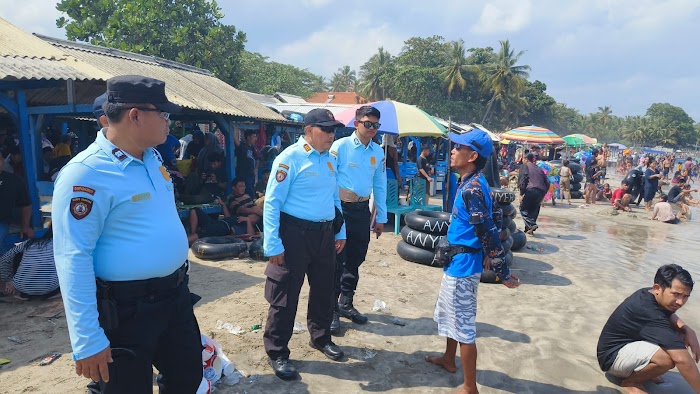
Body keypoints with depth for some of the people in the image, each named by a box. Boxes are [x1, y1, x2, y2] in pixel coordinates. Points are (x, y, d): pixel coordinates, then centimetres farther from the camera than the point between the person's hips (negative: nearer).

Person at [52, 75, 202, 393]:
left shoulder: (152, 157, 5)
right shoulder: (85, 174, -21)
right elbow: (73, 259, -23)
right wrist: (87, 340, -22)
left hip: (175, 295, 8)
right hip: (126, 309, -8)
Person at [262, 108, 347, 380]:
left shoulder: (329, 159, 10)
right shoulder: (290, 158, -13)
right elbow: (272, 202, -16)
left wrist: (340, 232, 18)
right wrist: (273, 244, -19)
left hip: (325, 234, 7)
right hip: (295, 234, -7)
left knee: (323, 289, 20)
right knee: (285, 295, 4)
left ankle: (321, 338, 42)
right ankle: (277, 353, 22)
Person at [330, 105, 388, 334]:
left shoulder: (378, 152, 7)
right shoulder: (340, 147, -9)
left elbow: (380, 185, 13)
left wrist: (381, 217, 14)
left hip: (362, 210, 5)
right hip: (340, 208, -5)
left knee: (355, 260, 15)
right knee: (336, 260, -1)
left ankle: (346, 304, 32)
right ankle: (330, 310, 13)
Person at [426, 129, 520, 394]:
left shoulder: (472, 189, -24)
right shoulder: (471, 183, 7)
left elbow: (489, 232, -24)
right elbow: (489, 224, 17)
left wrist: (503, 274, -20)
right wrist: (486, 254, 23)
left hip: (463, 265, -11)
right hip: (457, 262, 11)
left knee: (463, 324, 0)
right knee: (448, 312, 26)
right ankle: (449, 359, 46)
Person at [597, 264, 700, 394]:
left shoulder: (648, 294, -5)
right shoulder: (650, 313, -32)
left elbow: (670, 316, 16)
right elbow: (682, 359, -33)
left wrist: (688, 331, -5)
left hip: (628, 343, 10)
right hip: (612, 357, -10)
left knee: (680, 335, 3)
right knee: (669, 357, -32)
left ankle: (639, 371, 12)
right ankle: (631, 381, -4)